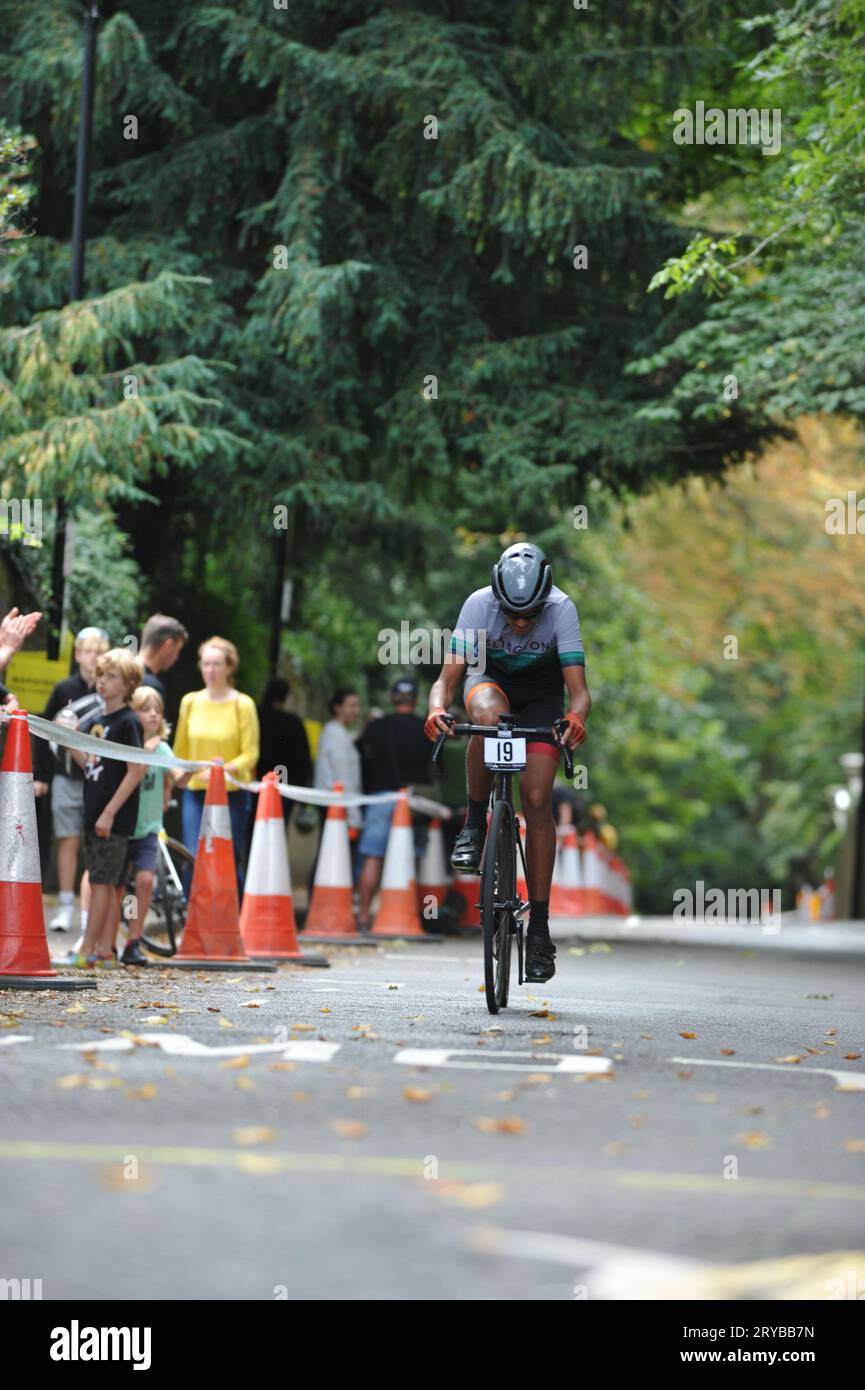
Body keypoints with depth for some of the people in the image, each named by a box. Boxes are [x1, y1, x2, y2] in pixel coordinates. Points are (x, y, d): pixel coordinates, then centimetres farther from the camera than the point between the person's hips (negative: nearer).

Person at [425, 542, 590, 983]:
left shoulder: (561, 609, -29)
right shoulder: (479, 605, -29)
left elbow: (578, 689, -33)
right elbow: (446, 678, -31)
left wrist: (576, 717, -55)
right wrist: (437, 709, -52)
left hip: (542, 692, 0)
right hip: (490, 678, 0)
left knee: (537, 799, -15)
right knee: (488, 714, -38)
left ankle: (539, 928, -8)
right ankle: (475, 826, -18)